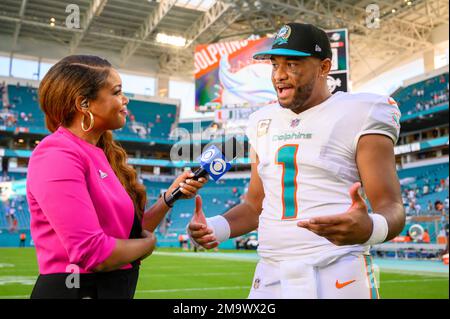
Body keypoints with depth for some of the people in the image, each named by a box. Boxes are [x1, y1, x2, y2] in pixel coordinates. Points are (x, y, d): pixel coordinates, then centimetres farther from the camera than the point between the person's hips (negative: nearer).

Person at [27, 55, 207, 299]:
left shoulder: (103, 155, 8)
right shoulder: (58, 157, -18)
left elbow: (131, 230, 11)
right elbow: (92, 253, -25)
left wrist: (170, 197, -3)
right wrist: (148, 243, -8)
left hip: (114, 289, 8)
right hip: (74, 290, -8)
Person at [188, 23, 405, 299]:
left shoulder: (359, 116, -7)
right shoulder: (265, 123, 11)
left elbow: (391, 207, -11)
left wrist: (368, 229, -33)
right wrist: (215, 228, -3)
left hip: (338, 278, -5)